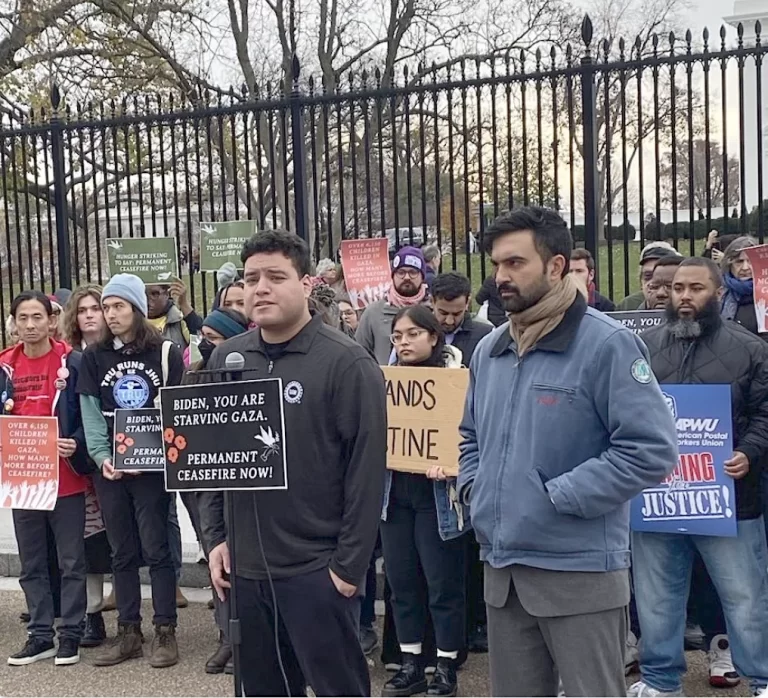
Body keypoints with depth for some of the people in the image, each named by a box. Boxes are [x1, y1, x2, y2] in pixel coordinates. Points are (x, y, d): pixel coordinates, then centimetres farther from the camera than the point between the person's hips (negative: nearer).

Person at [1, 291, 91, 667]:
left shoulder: (72, 362, -5)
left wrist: (76, 445, -20)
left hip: (66, 478, -4)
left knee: (71, 562, 4)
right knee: (31, 564, 11)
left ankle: (70, 634, 15)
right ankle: (41, 635, 22)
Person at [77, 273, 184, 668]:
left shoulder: (166, 353, 0)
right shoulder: (95, 356, 8)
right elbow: (91, 412, 3)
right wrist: (100, 457, -10)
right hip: (109, 469, 3)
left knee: (156, 549, 0)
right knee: (122, 553, 10)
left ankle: (165, 632, 9)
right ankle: (128, 632, 19)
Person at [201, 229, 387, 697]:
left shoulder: (346, 362, -11)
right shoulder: (227, 358, 6)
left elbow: (366, 469, -12)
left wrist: (350, 563, -13)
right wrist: (215, 536, 6)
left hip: (318, 568, -5)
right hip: (245, 566, 6)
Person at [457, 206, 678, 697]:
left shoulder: (607, 344, -13)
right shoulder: (489, 350, 10)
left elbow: (652, 449, -20)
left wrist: (559, 496, -19)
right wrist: (476, 488, 5)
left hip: (581, 572, -7)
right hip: (501, 568, 7)